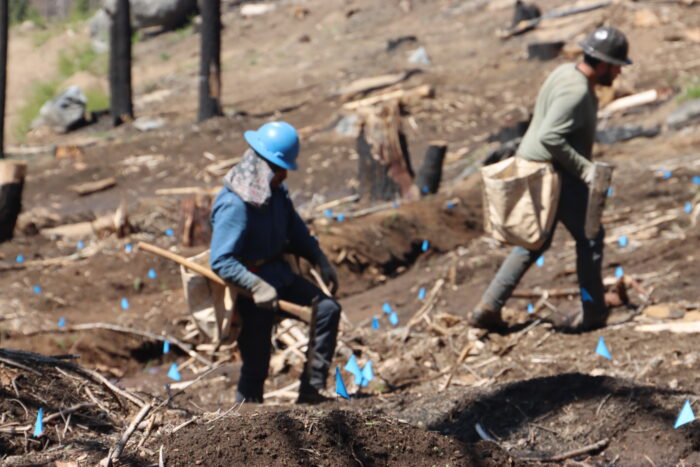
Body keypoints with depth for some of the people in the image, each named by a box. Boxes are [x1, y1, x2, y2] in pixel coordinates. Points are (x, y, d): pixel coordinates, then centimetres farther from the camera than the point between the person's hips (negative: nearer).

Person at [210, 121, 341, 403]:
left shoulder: (275, 193, 4)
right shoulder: (234, 205, -24)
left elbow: (297, 232, 19)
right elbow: (220, 261, -29)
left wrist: (321, 260, 5)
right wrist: (256, 286, -40)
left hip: (280, 275, 8)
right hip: (249, 285, -8)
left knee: (327, 308, -6)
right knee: (256, 361, -5)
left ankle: (312, 389, -6)